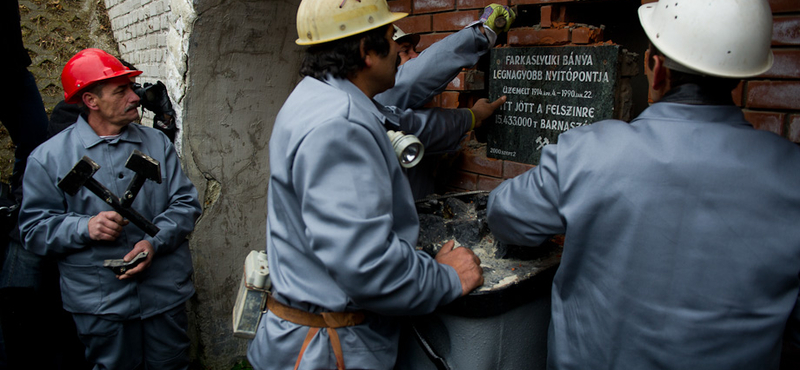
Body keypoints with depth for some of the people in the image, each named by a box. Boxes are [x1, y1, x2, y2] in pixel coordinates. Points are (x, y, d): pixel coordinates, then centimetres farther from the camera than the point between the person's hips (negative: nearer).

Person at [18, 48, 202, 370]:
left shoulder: (156, 143, 5)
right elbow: (34, 228, -2)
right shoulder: (49, 157, -2)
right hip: (99, 303, -2)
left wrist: (155, 241, -15)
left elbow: (186, 203, 1)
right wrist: (85, 227, -20)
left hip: (165, 293, 3)